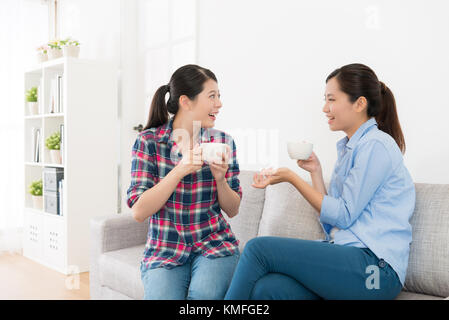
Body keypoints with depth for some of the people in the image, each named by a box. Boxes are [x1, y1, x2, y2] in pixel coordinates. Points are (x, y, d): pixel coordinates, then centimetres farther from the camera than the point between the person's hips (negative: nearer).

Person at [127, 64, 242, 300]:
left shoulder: (223, 141, 2)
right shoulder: (148, 141, -5)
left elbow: (232, 210, 5)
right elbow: (139, 212, -12)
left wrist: (220, 177, -14)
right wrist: (180, 170, -21)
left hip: (214, 244, 2)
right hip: (164, 251, -1)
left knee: (203, 294, -27)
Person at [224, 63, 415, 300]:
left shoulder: (376, 145, -7)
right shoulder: (348, 147, 21)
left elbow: (343, 215, -10)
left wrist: (291, 177, -9)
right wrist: (314, 171, 9)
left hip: (374, 265, -7)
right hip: (345, 252, 7)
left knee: (258, 247, -20)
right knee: (265, 288, -20)